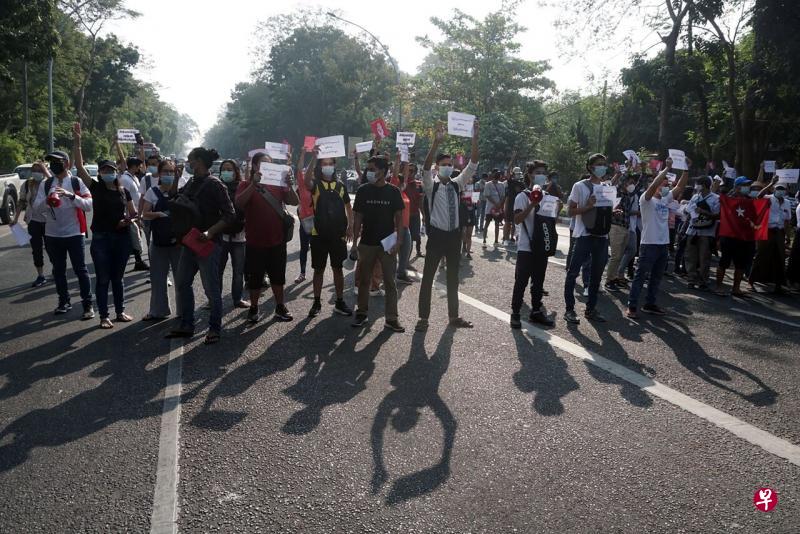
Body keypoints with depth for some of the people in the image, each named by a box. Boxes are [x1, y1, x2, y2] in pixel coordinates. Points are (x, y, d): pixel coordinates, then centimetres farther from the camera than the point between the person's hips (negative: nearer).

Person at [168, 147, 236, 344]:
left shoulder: (214, 185, -12)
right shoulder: (191, 183, 11)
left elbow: (230, 215, -18)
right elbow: (176, 204, 22)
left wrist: (210, 232, -27)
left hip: (208, 244, -9)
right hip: (189, 242, 9)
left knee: (211, 288, 0)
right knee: (182, 283, 13)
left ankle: (215, 329, 12)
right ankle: (186, 325, 25)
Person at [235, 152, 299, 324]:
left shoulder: (277, 184, 5)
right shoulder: (246, 185, -1)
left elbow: (295, 202, -3)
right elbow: (239, 203, -20)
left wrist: (289, 184, -18)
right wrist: (254, 183, -27)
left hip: (277, 240, 2)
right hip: (255, 241, -2)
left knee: (278, 276, 13)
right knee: (255, 277, 8)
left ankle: (280, 307, 25)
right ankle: (253, 308, 22)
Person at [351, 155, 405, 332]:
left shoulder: (393, 191, -2)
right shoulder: (363, 190, 1)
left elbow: (399, 217, 1)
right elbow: (358, 217, 4)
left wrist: (399, 240, -8)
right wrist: (354, 242, 0)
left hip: (387, 243, -1)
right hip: (367, 243, 1)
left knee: (390, 282, 2)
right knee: (364, 280, 9)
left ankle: (391, 318, 8)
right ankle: (362, 313, 23)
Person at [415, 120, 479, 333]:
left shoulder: (457, 184, 7)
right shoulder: (431, 186, -5)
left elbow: (472, 165, -1)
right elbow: (425, 168, -23)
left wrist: (475, 138, -13)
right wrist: (437, 142, -35)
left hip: (454, 235, 5)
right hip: (436, 235, -4)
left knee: (453, 278, 13)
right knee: (428, 278, 2)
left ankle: (454, 316, 23)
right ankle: (423, 317, 9)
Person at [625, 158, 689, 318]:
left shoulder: (666, 199, 13)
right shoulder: (646, 199, -8)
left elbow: (680, 186, 7)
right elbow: (653, 185, -26)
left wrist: (686, 169, -2)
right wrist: (667, 168, -24)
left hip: (664, 245, 8)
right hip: (649, 244, -8)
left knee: (656, 277, 13)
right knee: (640, 276, -4)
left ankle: (650, 304, 23)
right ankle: (632, 306, -1)